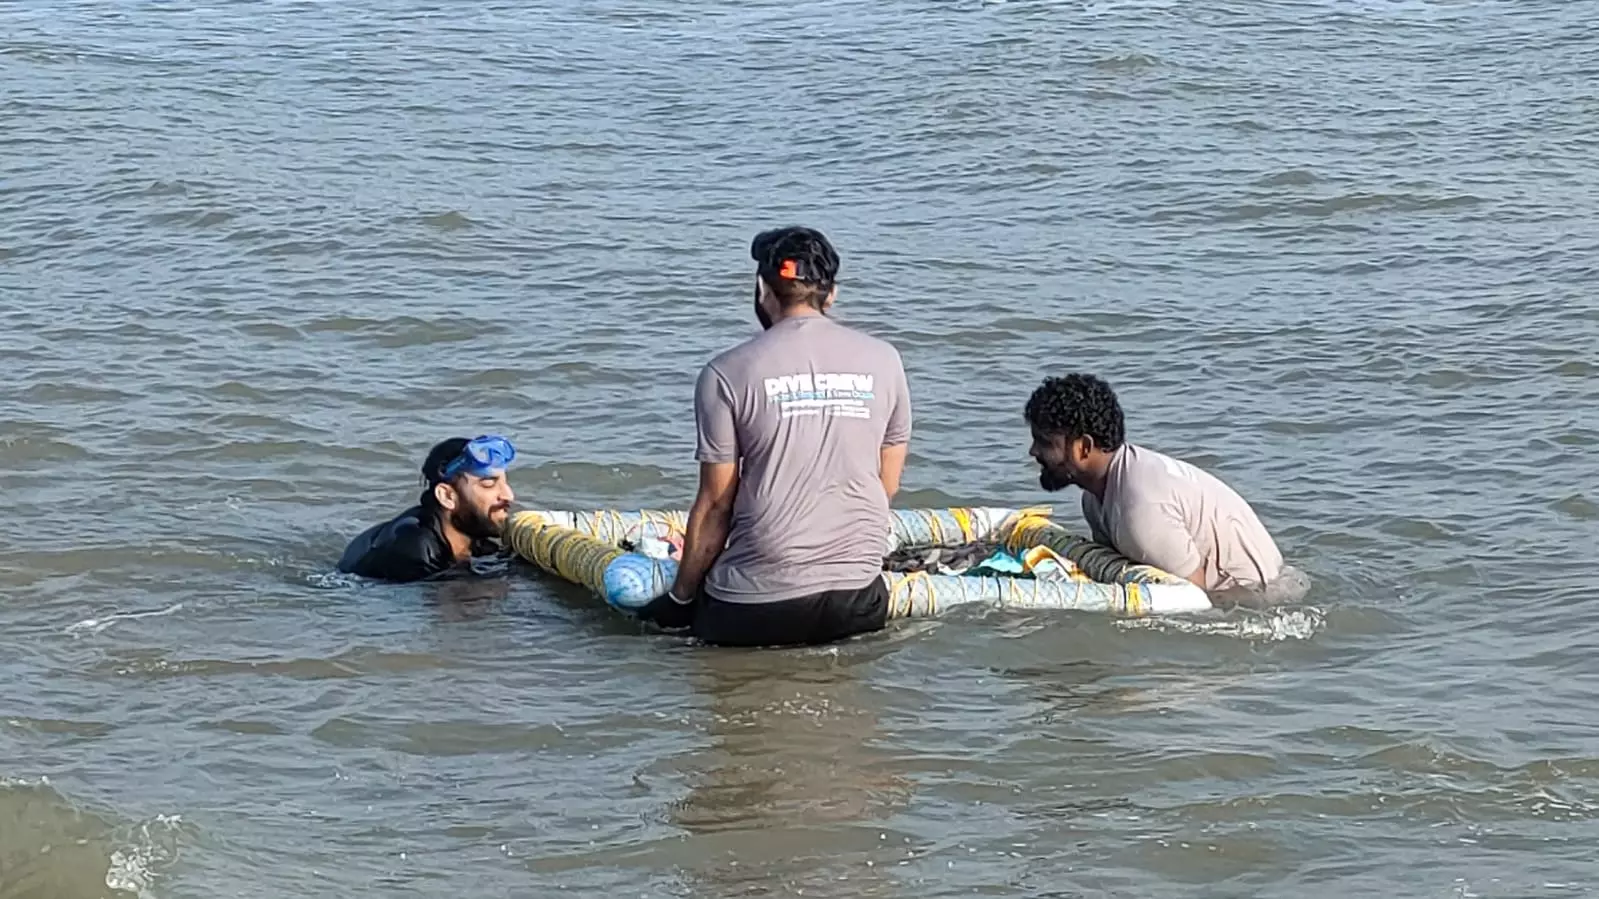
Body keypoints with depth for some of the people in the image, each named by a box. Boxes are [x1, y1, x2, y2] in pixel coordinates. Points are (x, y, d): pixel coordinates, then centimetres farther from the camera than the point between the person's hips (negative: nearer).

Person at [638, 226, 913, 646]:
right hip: (858, 605, 3)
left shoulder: (726, 374, -4)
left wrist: (680, 599, 9)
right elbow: (887, 485, 14)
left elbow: (715, 504, -3)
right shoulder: (883, 360, 7)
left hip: (755, 610, -3)